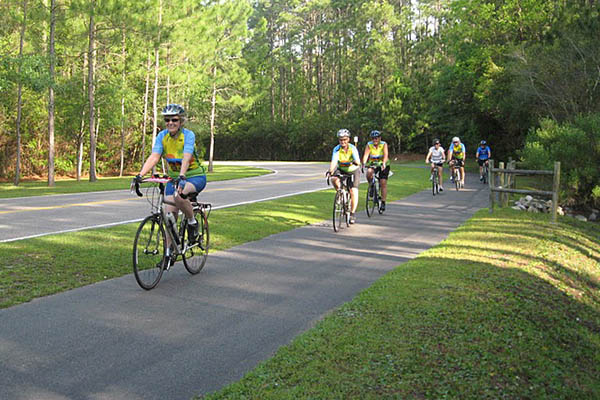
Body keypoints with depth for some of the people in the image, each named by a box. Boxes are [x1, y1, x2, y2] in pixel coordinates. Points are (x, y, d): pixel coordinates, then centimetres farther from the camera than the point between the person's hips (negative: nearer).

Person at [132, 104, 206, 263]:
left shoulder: (188, 135, -18)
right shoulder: (162, 136, -5)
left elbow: (186, 157, -33)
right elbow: (154, 157, -16)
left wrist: (182, 176, -50)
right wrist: (140, 175, -31)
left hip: (195, 177, -5)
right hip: (174, 178, 5)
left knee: (178, 195, -36)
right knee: (170, 215, -5)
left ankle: (192, 222, -9)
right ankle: (169, 252, 9)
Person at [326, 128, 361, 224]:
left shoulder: (353, 148, -22)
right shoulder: (337, 149, -20)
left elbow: (358, 162, -35)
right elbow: (334, 161, -34)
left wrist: (356, 162, -59)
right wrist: (330, 171, -52)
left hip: (353, 170, -1)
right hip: (341, 170, 1)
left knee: (353, 191, -14)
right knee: (334, 179, -31)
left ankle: (352, 213, 0)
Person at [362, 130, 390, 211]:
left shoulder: (384, 144, -15)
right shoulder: (369, 145, -12)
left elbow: (385, 155, -31)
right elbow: (366, 155, -25)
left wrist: (383, 164, -49)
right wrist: (363, 163, -44)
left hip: (383, 165, -1)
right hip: (372, 164, 1)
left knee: (383, 183, -10)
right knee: (369, 172, -31)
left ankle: (383, 202, -1)